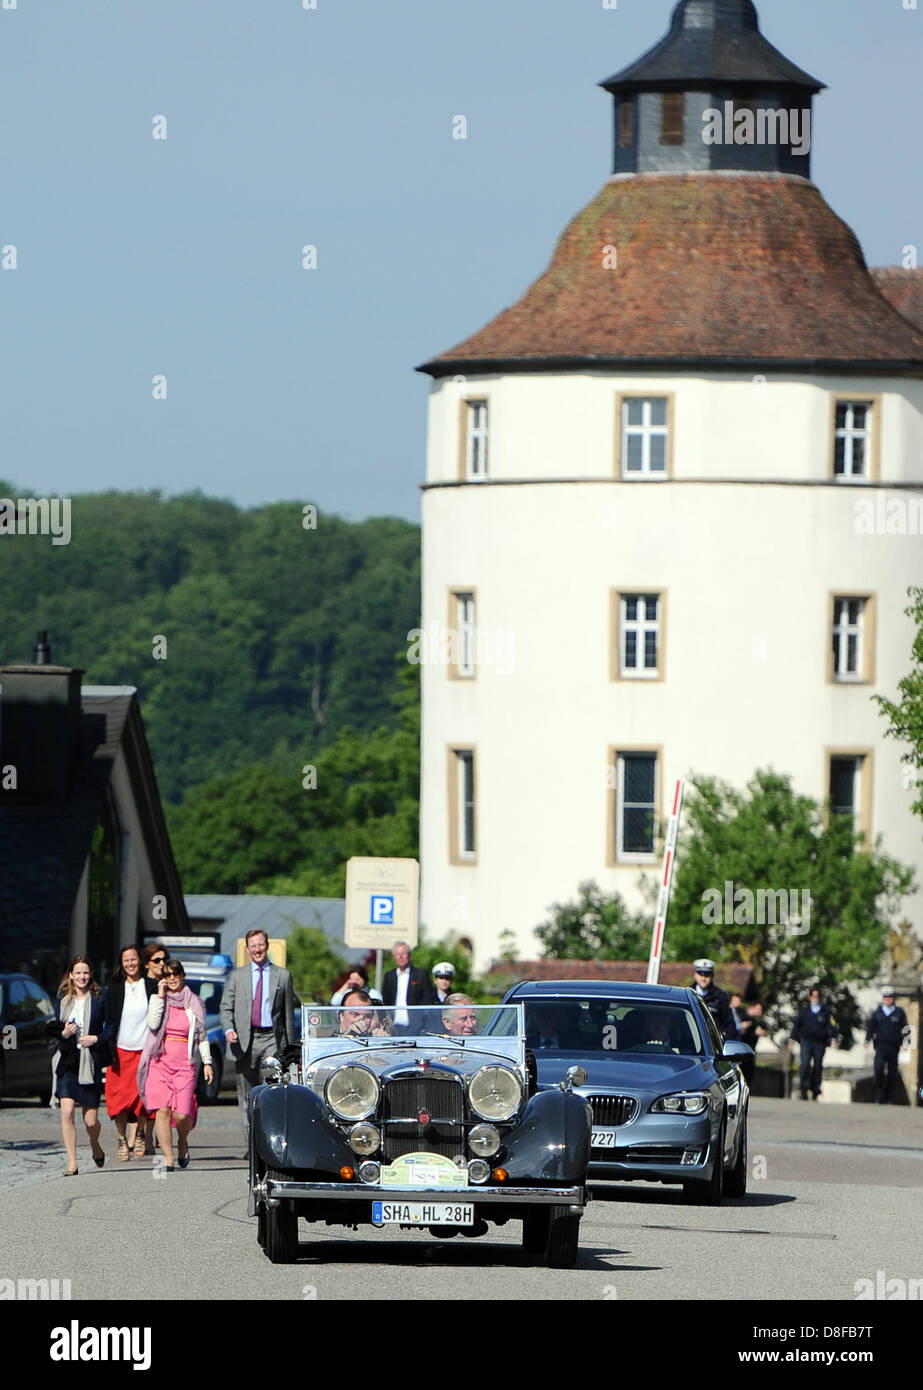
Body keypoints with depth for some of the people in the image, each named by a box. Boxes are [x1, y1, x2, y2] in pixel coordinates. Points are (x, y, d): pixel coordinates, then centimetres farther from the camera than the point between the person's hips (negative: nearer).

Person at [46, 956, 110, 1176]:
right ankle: (72, 1164, -8)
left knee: (91, 1120, 2)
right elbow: (52, 1028, 17)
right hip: (67, 1061, 2)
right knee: (67, 1111, -14)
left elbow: (112, 1028, 2)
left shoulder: (98, 1000, -1)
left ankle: (95, 1146, 36)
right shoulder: (63, 1000, 8)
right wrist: (63, 1033, -4)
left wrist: (97, 1038, -15)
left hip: (91, 1063, -2)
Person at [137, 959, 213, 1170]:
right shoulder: (157, 999, 9)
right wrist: (161, 995, -7)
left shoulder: (194, 1003, 10)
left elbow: (202, 1035, 14)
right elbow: (153, 1024, -9)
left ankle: (182, 1143, 23)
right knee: (163, 1111, -10)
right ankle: (168, 1159, -5)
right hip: (160, 1062, 0)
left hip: (184, 1063, 0)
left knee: (182, 1114, -9)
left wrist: (207, 1062, 6)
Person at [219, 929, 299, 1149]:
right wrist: (229, 1030, -11)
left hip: (272, 1039, -2)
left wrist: (289, 1044, 7)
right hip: (245, 1041, 2)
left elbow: (289, 1009, 10)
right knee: (247, 1095, 4)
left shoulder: (283, 976, 10)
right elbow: (226, 1006, 9)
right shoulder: (237, 976, 13)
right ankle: (252, 1145, 9)